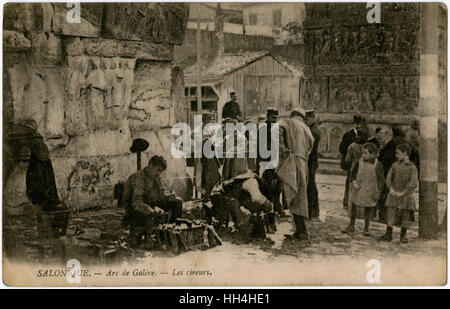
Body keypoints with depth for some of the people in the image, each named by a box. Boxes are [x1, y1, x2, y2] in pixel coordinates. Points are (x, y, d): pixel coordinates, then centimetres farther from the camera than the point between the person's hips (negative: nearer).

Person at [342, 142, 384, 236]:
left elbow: (381, 179, -3)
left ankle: (366, 229, 24)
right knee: (354, 207, 6)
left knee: (368, 210, 9)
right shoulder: (359, 162, -5)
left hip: (370, 191, -2)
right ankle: (351, 226, 21)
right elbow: (352, 173, 8)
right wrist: (353, 182, -8)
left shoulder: (377, 165, -10)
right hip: (357, 190, 2)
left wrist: (378, 192, -6)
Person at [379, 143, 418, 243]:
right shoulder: (395, 165, 4)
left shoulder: (412, 167, -8)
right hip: (393, 195, 3)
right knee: (391, 214, 1)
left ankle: (403, 236, 18)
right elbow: (389, 178, 4)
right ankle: (388, 234, 7)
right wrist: (391, 189, -12)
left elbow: (414, 183, -13)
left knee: (404, 216, 6)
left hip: (405, 196, -3)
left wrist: (402, 193, -16)